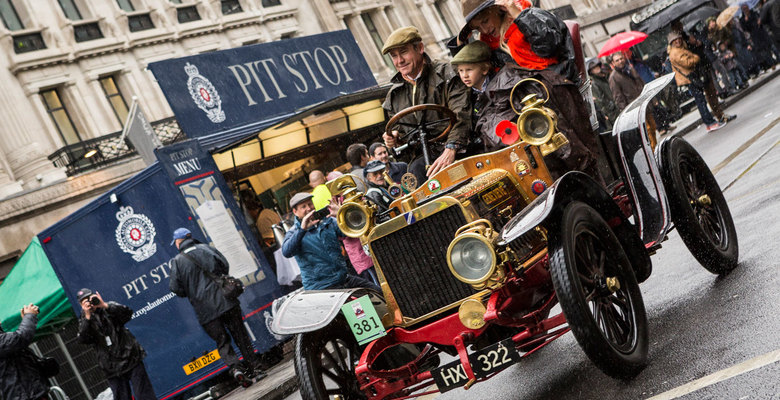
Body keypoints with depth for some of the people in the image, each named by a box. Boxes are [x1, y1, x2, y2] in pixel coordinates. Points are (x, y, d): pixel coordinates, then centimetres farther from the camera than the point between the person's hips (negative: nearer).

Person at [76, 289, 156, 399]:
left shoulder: (110, 309, 5)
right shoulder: (84, 322, 7)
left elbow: (127, 313, -14)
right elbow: (83, 340, -11)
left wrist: (105, 305, -21)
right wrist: (87, 316, -18)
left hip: (131, 360, -1)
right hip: (113, 370, 1)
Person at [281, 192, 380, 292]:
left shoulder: (328, 222, 12)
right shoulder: (293, 233, 0)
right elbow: (286, 252, -21)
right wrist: (302, 229, -27)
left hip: (344, 279, 5)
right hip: (320, 287, -5)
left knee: (379, 291, -5)